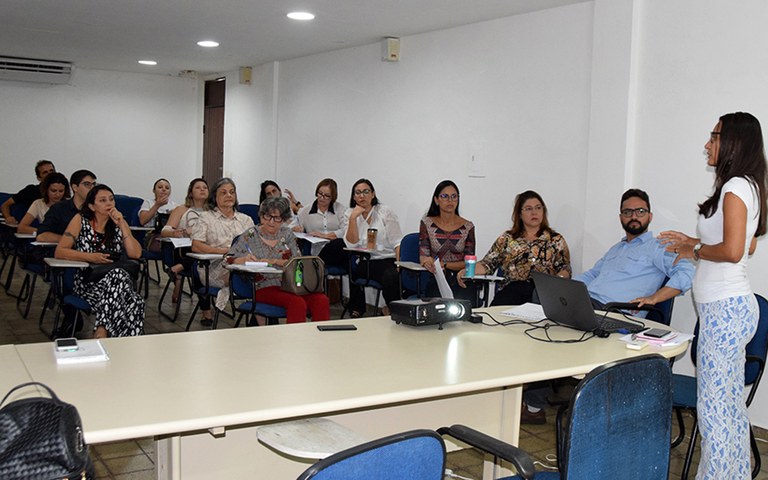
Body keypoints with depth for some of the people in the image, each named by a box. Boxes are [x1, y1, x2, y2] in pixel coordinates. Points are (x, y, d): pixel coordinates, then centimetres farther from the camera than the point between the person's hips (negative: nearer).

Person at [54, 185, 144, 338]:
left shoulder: (119, 223, 10)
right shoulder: (80, 220, 3)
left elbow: (136, 254, -1)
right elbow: (59, 252, -4)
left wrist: (122, 225, -6)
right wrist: (91, 257, -16)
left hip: (117, 279, 3)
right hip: (87, 281, -2)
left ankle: (101, 331, -26)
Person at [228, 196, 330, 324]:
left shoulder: (287, 234, 15)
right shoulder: (250, 235, 7)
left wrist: (275, 261, -11)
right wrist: (244, 259, -18)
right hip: (264, 288, -3)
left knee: (321, 300, -26)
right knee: (297, 303, -34)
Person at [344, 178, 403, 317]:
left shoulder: (386, 212, 4)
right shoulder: (350, 213, 12)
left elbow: (397, 243, -4)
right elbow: (351, 244, -1)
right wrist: (353, 218, -9)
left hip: (385, 260, -3)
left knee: (392, 277, -34)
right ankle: (356, 310, -7)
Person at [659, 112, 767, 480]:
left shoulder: (736, 186, -14)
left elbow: (732, 251, -23)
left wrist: (696, 251, -6)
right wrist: (695, 243, 18)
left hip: (725, 308, -10)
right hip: (732, 305, 10)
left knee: (713, 404, -5)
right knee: (732, 402, 16)